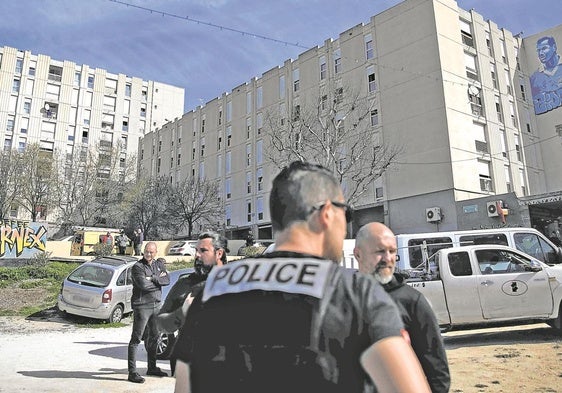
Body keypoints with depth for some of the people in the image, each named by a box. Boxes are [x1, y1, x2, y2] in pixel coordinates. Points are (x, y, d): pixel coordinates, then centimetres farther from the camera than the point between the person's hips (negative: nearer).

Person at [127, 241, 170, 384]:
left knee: (153, 337, 16)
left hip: (156, 305, 7)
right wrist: (159, 279, -9)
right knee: (136, 339, -3)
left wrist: (153, 279, -17)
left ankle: (152, 367, 29)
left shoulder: (159, 264, 9)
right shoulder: (137, 267, -9)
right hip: (142, 306, -7)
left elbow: (167, 280, -4)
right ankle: (132, 372, 1)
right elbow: (143, 285, -22)